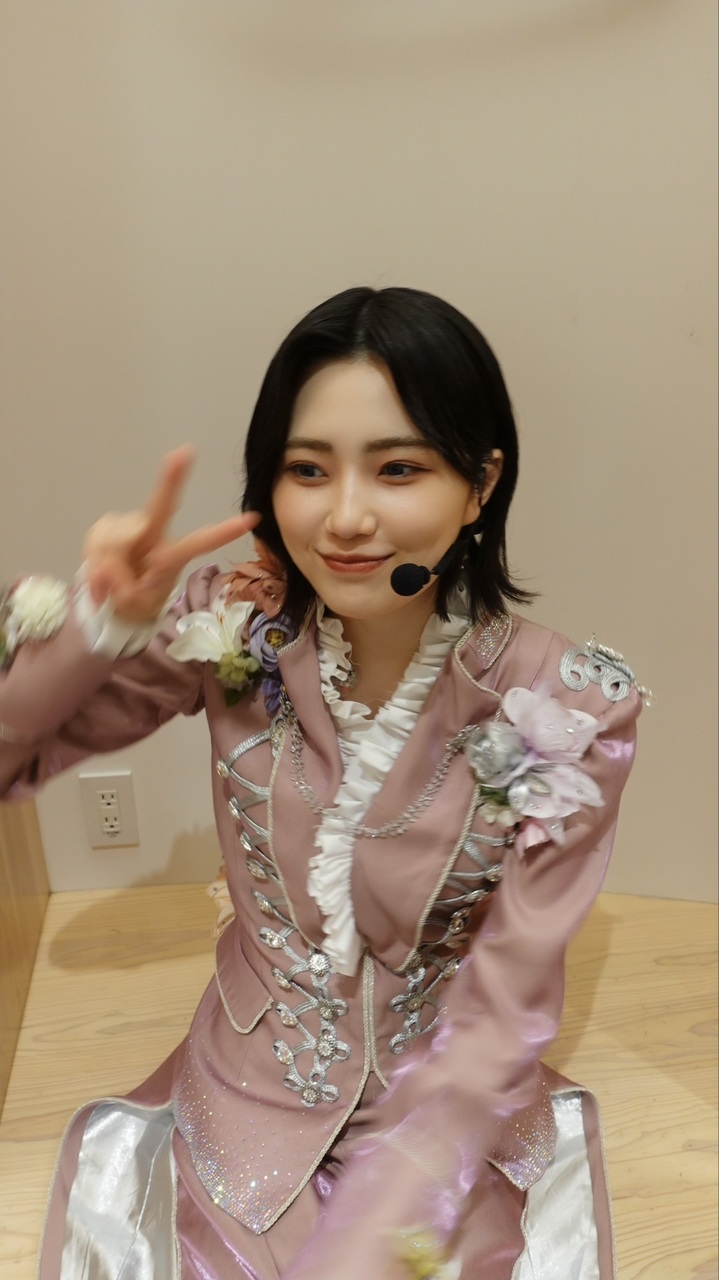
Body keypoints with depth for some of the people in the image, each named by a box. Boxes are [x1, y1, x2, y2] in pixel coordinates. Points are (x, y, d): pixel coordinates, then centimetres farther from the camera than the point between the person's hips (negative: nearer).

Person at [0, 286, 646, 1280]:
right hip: (244, 1101, 1)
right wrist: (100, 621, -29)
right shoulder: (235, 631, -15)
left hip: (453, 1112, 0)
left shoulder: (570, 710, -20)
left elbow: (502, 1019, -15)